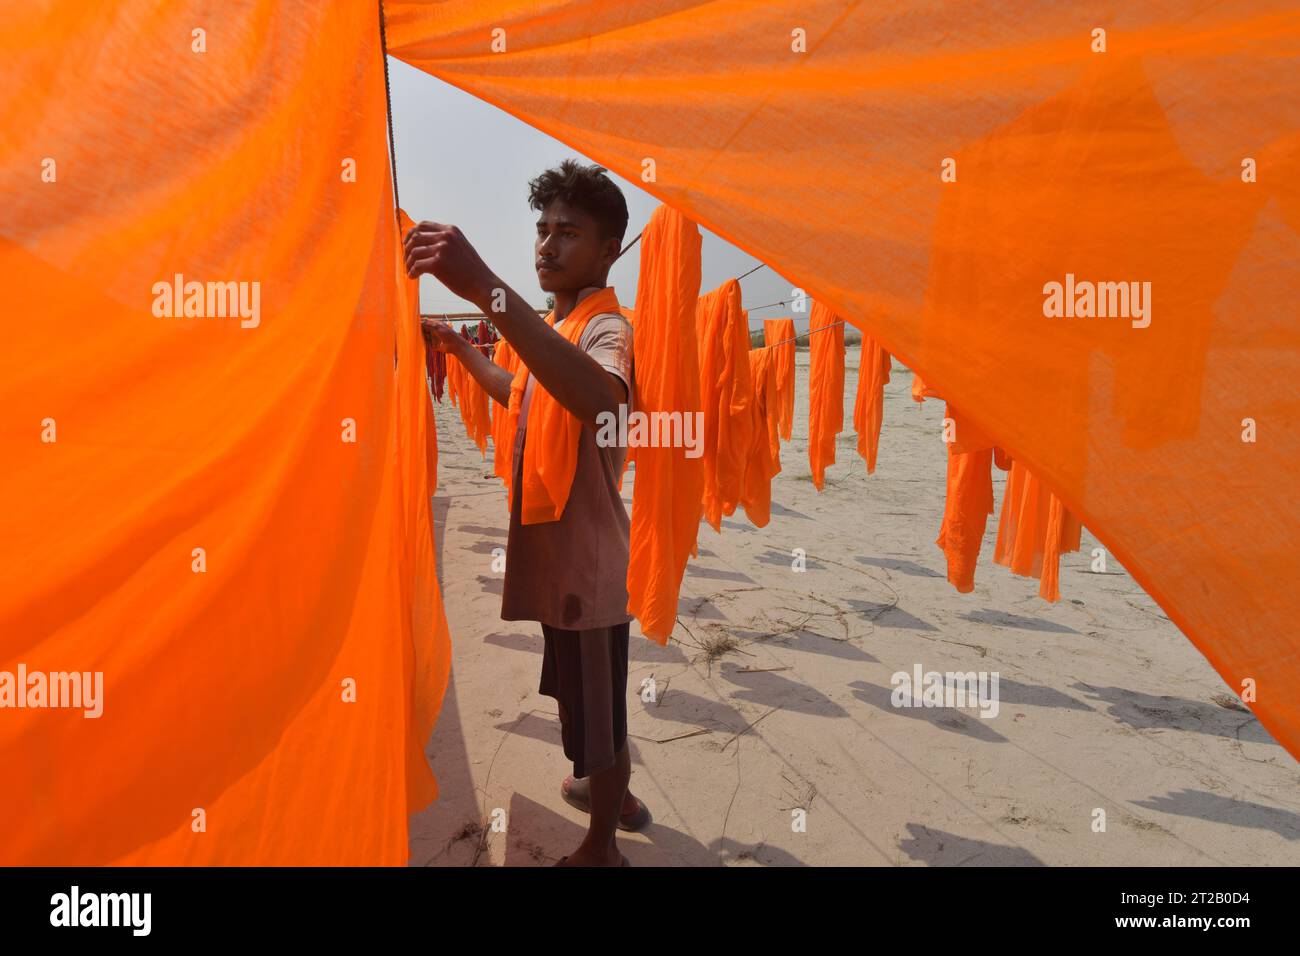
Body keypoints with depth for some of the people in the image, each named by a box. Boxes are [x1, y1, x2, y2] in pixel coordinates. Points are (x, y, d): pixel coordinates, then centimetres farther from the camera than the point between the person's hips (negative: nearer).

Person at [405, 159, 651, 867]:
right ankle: (615, 794, 48)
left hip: (586, 561, -10)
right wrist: (457, 345, 26)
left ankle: (600, 848, 27)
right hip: (562, 553, 10)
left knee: (597, 702, 7)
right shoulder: (560, 328, 11)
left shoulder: (607, 328, -20)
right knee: (594, 693, 26)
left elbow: (600, 399, -46)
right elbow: (526, 394, 31)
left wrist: (487, 290, -51)